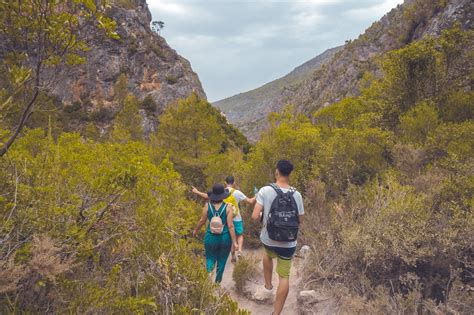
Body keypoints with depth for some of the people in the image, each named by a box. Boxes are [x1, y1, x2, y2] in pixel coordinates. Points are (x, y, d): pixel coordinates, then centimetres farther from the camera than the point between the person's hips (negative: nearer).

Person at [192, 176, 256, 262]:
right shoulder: (237, 192, -12)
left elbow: (207, 196, 8)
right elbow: (250, 202, -11)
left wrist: (197, 192, 23)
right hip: (236, 219, -3)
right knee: (240, 235, 17)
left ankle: (233, 256, 24)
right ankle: (239, 249, -8)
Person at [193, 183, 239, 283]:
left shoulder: (207, 206, -8)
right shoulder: (228, 207, -12)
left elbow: (202, 221, 0)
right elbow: (230, 226, -13)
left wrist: (196, 230, 19)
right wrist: (234, 242, -8)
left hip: (211, 238, 1)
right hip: (225, 238, 0)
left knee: (210, 259, 15)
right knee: (221, 261, 17)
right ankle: (217, 282, 26)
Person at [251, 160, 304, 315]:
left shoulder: (265, 191, -14)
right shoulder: (297, 195, -7)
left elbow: (255, 216, -17)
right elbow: (300, 221, 2)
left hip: (268, 239, 0)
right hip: (288, 243, 0)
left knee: (268, 254, 34)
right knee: (284, 276, 11)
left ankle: (268, 287, 38)